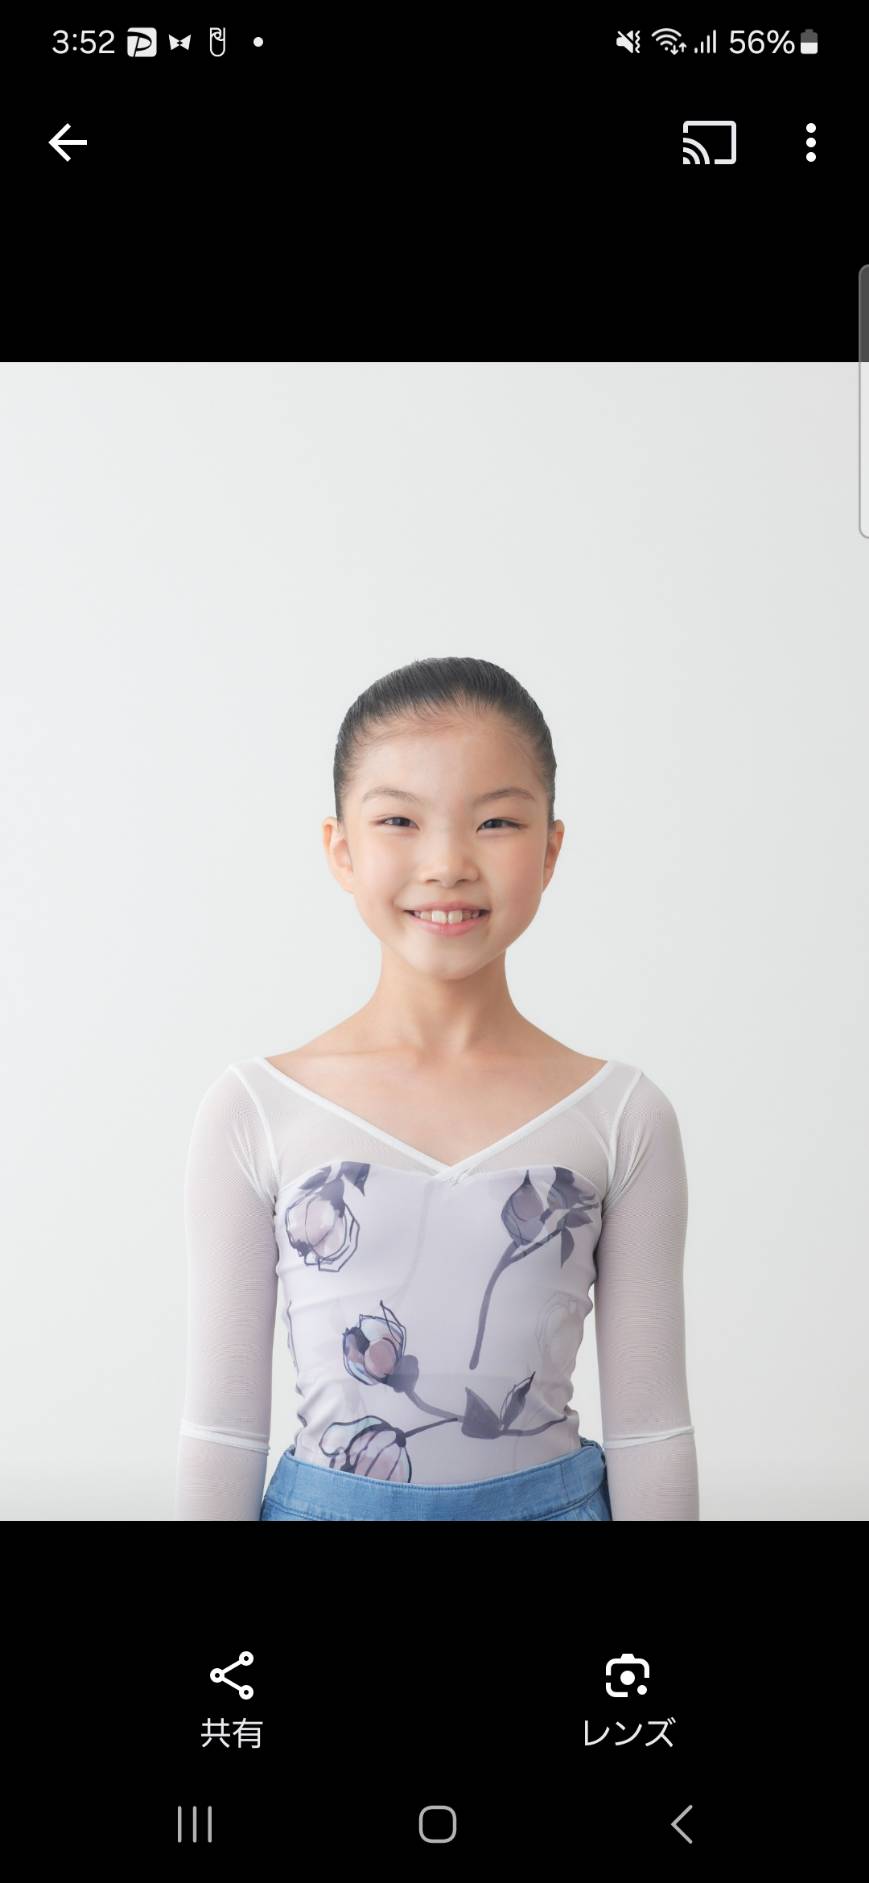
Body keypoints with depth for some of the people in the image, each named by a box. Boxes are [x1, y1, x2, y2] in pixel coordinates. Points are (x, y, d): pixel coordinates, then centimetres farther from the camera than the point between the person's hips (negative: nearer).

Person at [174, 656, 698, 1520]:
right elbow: (223, 1425, -4)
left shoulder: (621, 1116, -7)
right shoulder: (253, 1112, -8)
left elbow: (649, 1428, -2)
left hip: (556, 1499, 1)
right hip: (322, 1501, 0)